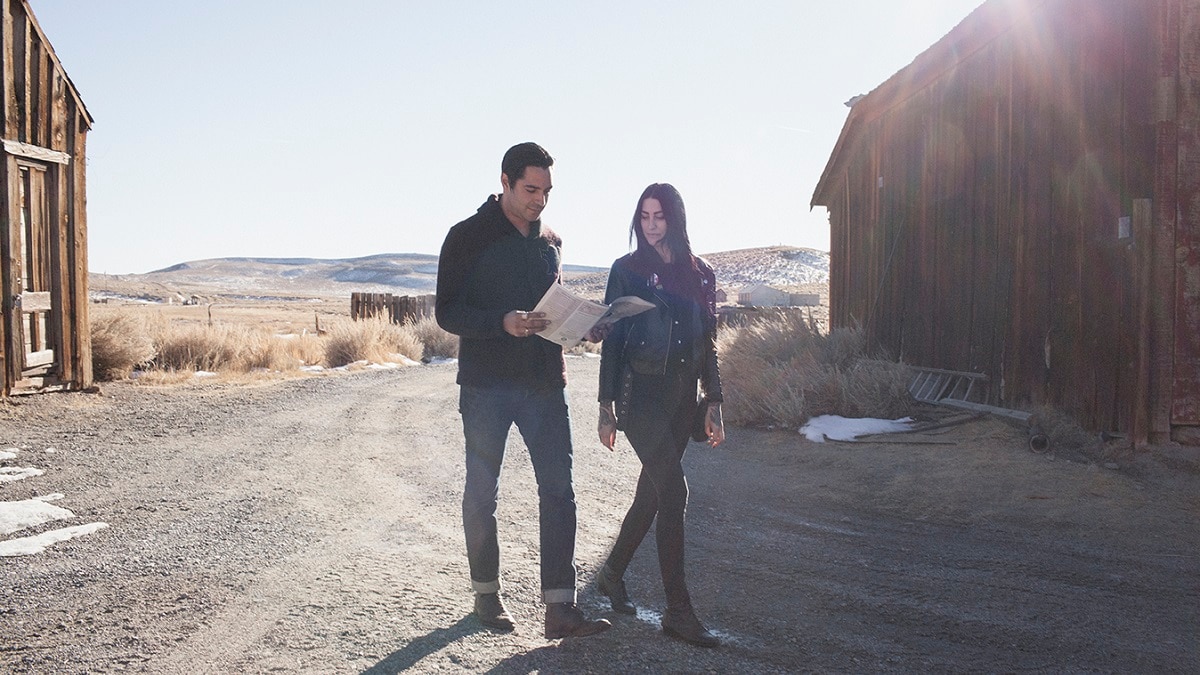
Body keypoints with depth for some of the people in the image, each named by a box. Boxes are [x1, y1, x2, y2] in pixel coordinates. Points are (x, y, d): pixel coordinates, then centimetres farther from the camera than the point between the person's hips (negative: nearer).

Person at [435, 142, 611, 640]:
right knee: (482, 492, 8)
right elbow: (446, 312, -8)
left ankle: (559, 607, 3)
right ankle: (486, 594, 25)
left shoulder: (551, 241, 13)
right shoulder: (467, 237, -4)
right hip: (486, 386, -4)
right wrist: (502, 322, -24)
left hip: (544, 383, 4)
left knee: (558, 490, -1)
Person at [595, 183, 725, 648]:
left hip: (682, 396, 5)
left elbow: (708, 343, 13)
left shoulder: (700, 274, 11)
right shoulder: (627, 270, 0)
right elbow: (612, 340, -2)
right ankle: (678, 611, -5)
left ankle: (612, 573, 33)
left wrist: (713, 405, 7)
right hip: (641, 393, -5)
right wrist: (606, 408, -5)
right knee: (673, 491, -12)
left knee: (653, 492, 11)